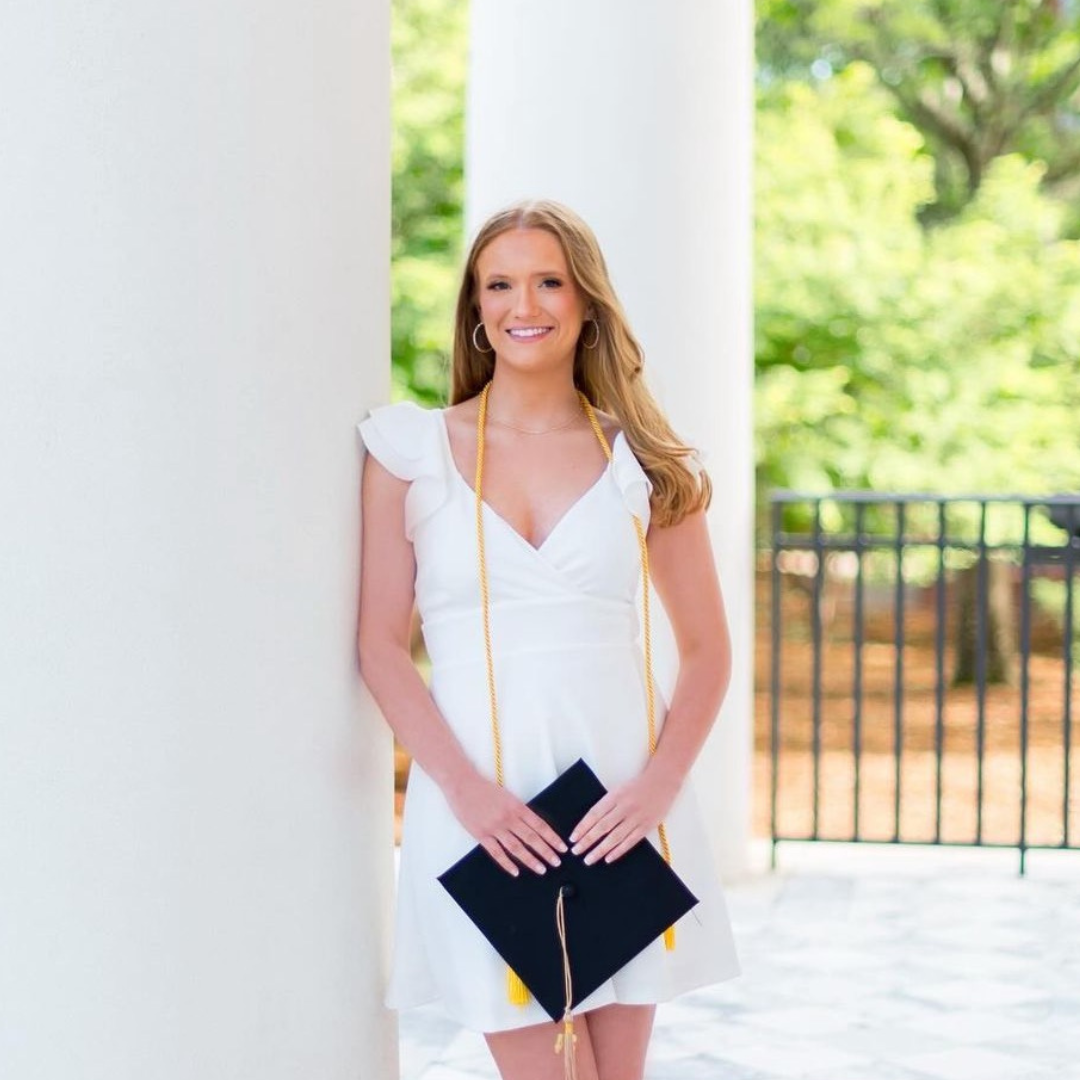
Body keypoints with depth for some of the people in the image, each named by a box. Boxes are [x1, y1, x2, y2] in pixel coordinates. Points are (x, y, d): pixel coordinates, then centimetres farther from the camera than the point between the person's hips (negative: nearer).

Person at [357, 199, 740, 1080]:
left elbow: (708, 651, 7)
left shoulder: (642, 460, 7)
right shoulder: (414, 447, 4)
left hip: (620, 799, 2)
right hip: (482, 803, -2)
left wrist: (660, 783, -9)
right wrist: (465, 787, -13)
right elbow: (382, 646, 0)